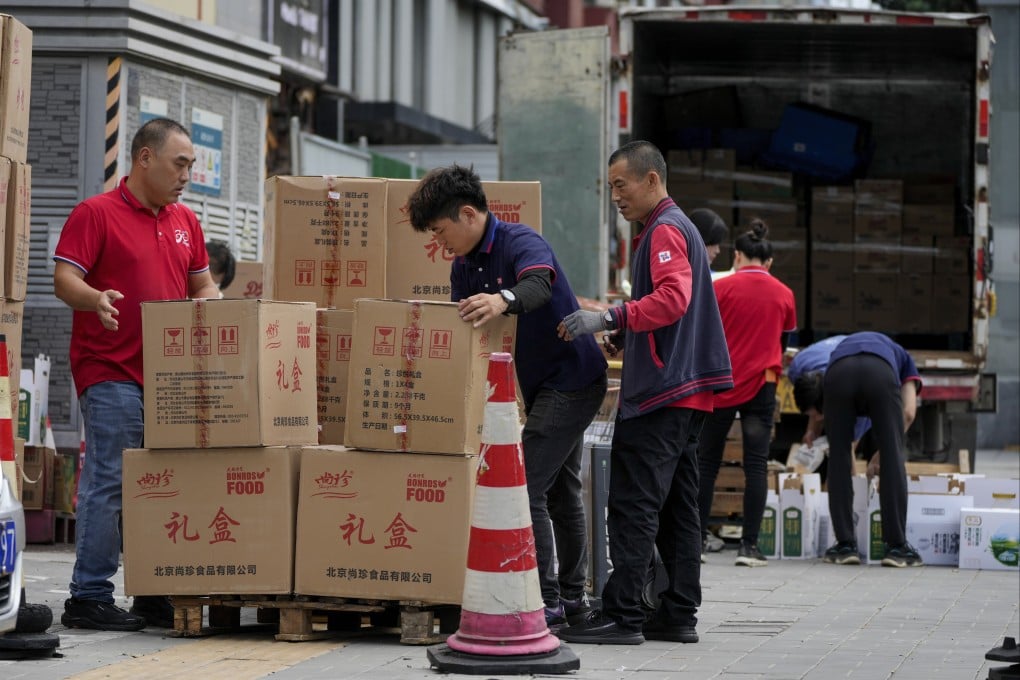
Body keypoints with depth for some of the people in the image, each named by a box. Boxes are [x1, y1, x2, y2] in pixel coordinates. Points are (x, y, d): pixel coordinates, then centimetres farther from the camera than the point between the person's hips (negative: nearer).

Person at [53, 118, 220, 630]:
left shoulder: (185, 221, 17)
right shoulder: (96, 213, -4)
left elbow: (202, 285, 24)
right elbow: (65, 280, -11)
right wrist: (97, 299, -31)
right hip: (110, 372, -7)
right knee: (109, 482, -8)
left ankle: (156, 596, 14)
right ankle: (89, 597, -3)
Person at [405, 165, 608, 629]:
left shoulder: (520, 242, -21)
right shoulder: (464, 267, 7)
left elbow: (539, 284, -42)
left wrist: (504, 300, -62)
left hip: (571, 380, -10)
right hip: (546, 386, 10)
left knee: (525, 486, -16)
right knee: (561, 491, 18)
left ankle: (545, 602, -15)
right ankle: (572, 596, 28)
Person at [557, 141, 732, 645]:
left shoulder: (665, 230, -9)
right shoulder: (679, 227, 23)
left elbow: (673, 297, -25)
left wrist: (610, 318, -31)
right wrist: (623, 335, 22)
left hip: (660, 391, -11)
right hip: (685, 390, 11)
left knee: (634, 505, -11)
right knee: (676, 507, 10)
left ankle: (622, 616, -13)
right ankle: (678, 614, 12)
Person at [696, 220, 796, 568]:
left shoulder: (721, 288, -5)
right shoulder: (784, 295, 3)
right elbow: (784, 344, 13)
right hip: (761, 385, 1)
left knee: (707, 461, 9)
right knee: (756, 464, 1)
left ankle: (698, 539, 10)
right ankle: (749, 545, -4)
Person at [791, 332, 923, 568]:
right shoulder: (900, 356, 41)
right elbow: (908, 413, 22)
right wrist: (881, 451, 29)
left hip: (837, 372, 2)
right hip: (880, 372, -2)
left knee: (838, 457, 15)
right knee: (892, 458, 8)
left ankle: (845, 545, 14)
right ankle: (897, 546, 9)